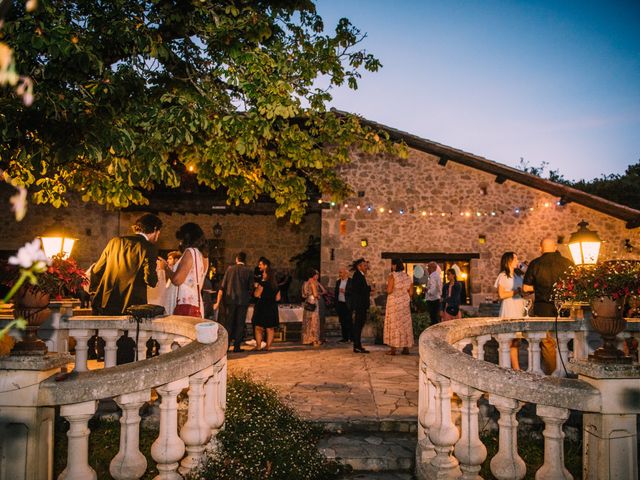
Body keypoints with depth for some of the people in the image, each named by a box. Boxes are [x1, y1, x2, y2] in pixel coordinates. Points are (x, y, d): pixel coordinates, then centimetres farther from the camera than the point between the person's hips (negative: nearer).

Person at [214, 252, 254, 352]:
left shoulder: (230, 269, 1)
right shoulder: (249, 270, -2)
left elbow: (222, 286, -1)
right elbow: (250, 287, -4)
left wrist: (218, 302, 2)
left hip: (230, 300, 1)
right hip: (243, 300, -1)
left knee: (228, 324, 10)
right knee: (240, 324, 6)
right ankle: (237, 347, 5)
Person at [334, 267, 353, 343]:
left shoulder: (351, 281, -4)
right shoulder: (338, 282, 14)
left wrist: (345, 291, -19)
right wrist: (335, 303, 12)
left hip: (347, 305, -6)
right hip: (340, 304, 6)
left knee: (348, 322, -5)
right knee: (342, 322, 7)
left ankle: (350, 338, 0)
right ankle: (344, 337, 13)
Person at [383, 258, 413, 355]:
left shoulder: (392, 276, -12)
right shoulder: (407, 276, 6)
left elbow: (389, 291, -18)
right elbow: (411, 292, 5)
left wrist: (387, 289, 3)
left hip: (394, 302, -5)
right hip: (405, 303, 5)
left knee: (394, 323, -1)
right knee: (405, 323, 10)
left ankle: (393, 349, -1)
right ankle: (406, 348, 12)